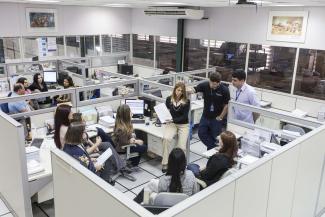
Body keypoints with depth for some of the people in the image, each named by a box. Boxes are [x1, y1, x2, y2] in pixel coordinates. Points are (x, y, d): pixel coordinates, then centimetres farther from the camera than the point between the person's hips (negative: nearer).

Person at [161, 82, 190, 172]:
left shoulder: (186, 101, -3)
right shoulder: (169, 99, 2)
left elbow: (184, 116, -8)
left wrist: (173, 119, -21)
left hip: (183, 125, -1)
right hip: (171, 123, 1)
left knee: (181, 147, -19)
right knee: (166, 138, -30)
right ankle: (165, 164, -22)